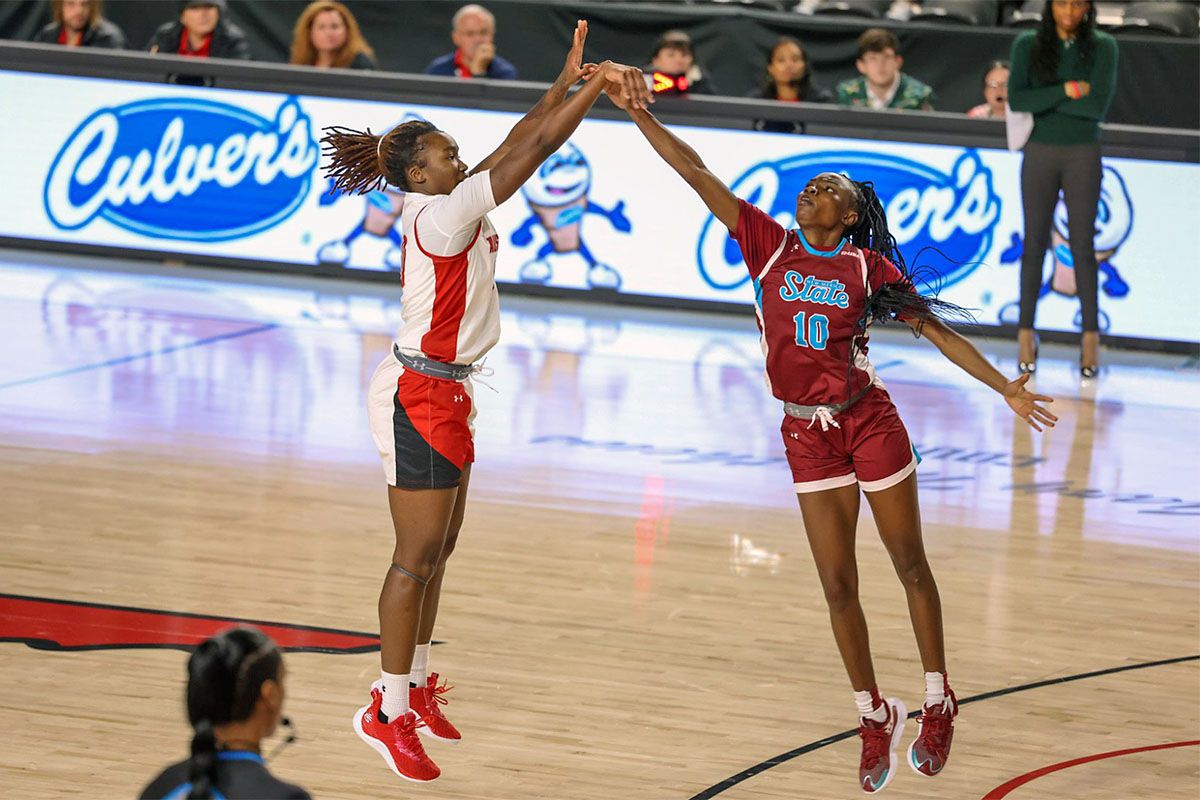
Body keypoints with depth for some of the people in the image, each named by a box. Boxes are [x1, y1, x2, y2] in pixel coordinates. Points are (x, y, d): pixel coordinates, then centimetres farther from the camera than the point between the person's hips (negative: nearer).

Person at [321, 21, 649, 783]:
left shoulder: (454, 206, 7)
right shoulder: (440, 215, -19)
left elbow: (515, 149, 9)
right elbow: (527, 152, -21)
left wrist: (568, 81, 1)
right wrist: (596, 86, -17)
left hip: (442, 393, 10)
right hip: (420, 397, -10)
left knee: (437, 550, 17)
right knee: (418, 557, -6)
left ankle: (416, 684, 28)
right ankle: (389, 712, -1)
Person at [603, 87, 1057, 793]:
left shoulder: (868, 266, -3)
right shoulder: (770, 245, 0)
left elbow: (933, 326, 1)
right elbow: (697, 173, -4)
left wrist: (1005, 387, -2)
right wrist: (639, 113, -9)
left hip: (870, 423, -2)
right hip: (808, 435, 2)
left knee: (911, 567, 7)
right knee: (838, 586, 5)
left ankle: (938, 704, 20)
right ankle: (876, 716, 19)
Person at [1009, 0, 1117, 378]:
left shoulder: (1103, 47, -5)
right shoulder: (1027, 45, -3)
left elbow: (1098, 106, -17)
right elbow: (1016, 100, -15)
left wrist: (1044, 101, -14)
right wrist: (1067, 91, -21)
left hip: (1083, 157, -1)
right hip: (1039, 157, 1)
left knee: (1082, 247, -1)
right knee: (1035, 244, 3)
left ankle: (1090, 339, 5)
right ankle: (1026, 338, 10)